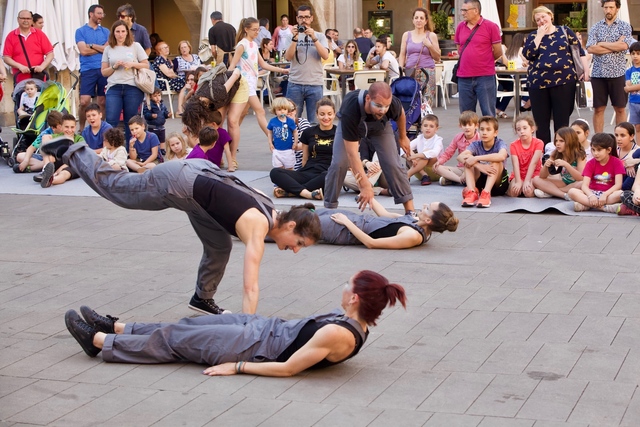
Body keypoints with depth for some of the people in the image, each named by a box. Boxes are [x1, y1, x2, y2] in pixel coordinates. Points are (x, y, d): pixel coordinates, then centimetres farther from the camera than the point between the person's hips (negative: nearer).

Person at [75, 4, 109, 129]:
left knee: (102, 102, 4)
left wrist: (92, 46, -5)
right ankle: (81, 128, 5)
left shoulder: (106, 32, 13)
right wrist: (101, 48, 0)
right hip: (87, 70, -3)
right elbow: (83, 51, -7)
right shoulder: (81, 31, 5)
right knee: (84, 101, -9)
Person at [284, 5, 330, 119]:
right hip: (295, 84, 0)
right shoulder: (292, 36, 8)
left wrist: (314, 38, -15)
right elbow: (288, 57, -4)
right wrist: (295, 39, -13)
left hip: (315, 84, 0)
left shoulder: (320, 36, 8)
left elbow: (325, 56, -7)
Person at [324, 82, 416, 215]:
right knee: (338, 164, -19)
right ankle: (329, 207, -4)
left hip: (380, 128, 2)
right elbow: (352, 153, -44)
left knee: (393, 164, -13)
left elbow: (400, 114, -6)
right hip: (350, 128, -2)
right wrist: (365, 186, -46)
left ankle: (410, 211, -5)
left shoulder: (394, 104, -36)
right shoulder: (350, 110, -46)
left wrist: (402, 137, 9)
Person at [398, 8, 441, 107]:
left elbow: (437, 58, 8)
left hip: (427, 73, -2)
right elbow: (402, 55, 13)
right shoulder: (407, 35, 12)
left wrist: (429, 46, -7)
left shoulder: (431, 36, 7)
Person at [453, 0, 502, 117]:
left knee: (488, 114, 0)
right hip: (464, 77, 4)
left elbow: (498, 52, 0)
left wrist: (484, 61, 12)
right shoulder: (460, 27, 8)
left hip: (485, 77, -4)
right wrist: (470, 61, 12)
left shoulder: (491, 27, -5)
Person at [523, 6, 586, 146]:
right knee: (541, 122, 3)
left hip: (563, 81, -2)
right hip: (538, 83, 2)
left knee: (562, 120, 0)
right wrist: (540, 35, -5)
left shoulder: (564, 31, 8)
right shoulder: (532, 36, 11)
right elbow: (528, 54, -6)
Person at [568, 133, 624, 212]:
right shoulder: (590, 164, 3)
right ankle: (606, 207, -35)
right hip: (592, 192, 2)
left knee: (621, 194, -37)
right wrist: (591, 195, -30)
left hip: (609, 193, -2)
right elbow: (584, 185, -9)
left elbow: (618, 185, -13)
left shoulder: (617, 162, -1)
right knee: (572, 192, -27)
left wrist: (605, 194, -29)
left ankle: (586, 205, -34)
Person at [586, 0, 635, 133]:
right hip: (598, 73, 1)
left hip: (617, 73, -1)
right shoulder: (596, 27, 7)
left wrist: (602, 44, -8)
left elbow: (624, 45, -14)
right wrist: (615, 46, -10)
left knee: (620, 108, 4)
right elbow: (590, 48, -7)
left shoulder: (624, 26, 3)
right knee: (598, 109, 3)